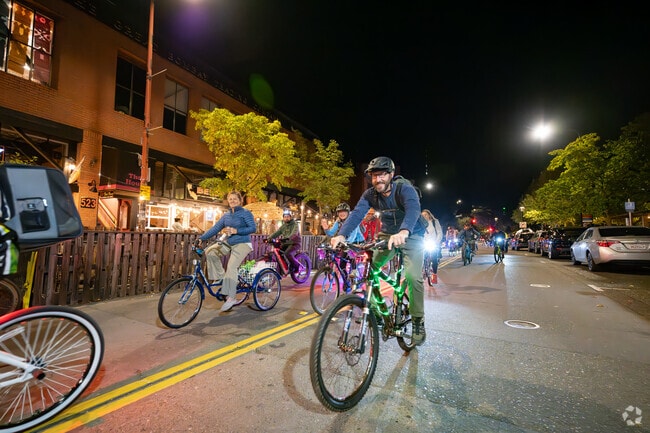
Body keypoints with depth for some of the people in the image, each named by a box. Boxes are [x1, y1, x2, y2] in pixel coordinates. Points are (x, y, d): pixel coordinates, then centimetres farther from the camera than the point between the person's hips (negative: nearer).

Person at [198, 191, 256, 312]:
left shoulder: (246, 213, -3)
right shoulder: (226, 215, 12)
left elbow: (252, 228, -12)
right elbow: (215, 228, 5)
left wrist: (236, 231, -20)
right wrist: (201, 238, -5)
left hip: (242, 244, -6)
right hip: (229, 243, 6)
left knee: (231, 267, -22)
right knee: (210, 251, -15)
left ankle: (230, 298, -17)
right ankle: (220, 277, -1)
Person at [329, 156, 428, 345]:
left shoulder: (405, 189, -25)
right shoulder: (370, 194, -13)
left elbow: (413, 210, -45)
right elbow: (357, 213, -28)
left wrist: (403, 232, -66)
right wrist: (341, 235, -46)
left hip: (411, 236, -4)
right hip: (387, 234, 4)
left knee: (413, 276, -19)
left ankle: (418, 322, 1)